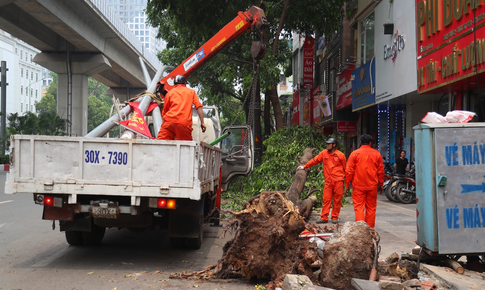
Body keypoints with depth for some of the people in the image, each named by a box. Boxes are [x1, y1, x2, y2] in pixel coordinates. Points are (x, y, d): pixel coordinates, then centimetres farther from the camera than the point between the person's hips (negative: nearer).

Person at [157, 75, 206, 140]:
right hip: (184, 124, 0)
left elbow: (164, 112, 24)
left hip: (170, 120, 0)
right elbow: (199, 107, 7)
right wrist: (202, 122, 6)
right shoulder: (191, 92, 20)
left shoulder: (170, 92, 21)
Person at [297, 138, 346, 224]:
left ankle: (335, 217, 13)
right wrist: (304, 167, 15)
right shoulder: (324, 153, 8)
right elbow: (315, 160, 15)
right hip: (328, 181, 3)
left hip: (338, 181, -3)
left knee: (337, 200, 3)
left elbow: (345, 168, 7)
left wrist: (344, 178, 10)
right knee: (326, 199, -1)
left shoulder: (340, 155, -2)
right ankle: (324, 217, 3)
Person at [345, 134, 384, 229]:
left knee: (359, 207, -1)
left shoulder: (355, 153, -2)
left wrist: (347, 185, 3)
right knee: (371, 208, 11)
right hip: (372, 186, 2)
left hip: (358, 185, -2)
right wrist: (381, 184, 18)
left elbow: (349, 171, -3)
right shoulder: (376, 154, 5)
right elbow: (381, 171, 9)